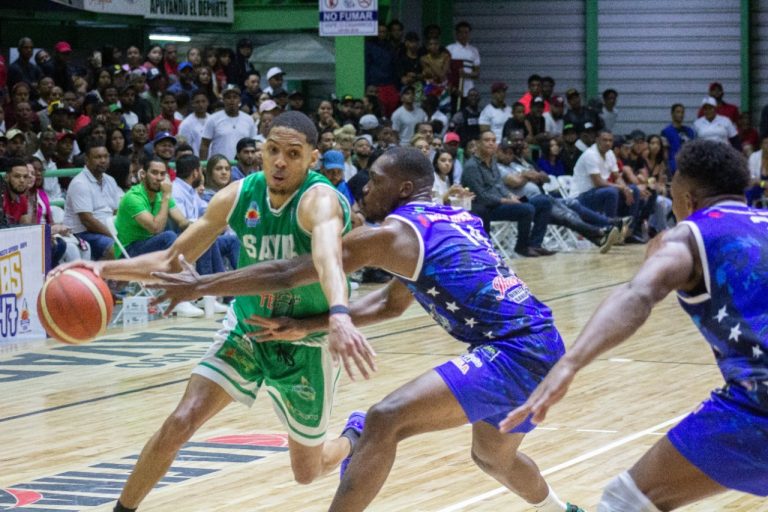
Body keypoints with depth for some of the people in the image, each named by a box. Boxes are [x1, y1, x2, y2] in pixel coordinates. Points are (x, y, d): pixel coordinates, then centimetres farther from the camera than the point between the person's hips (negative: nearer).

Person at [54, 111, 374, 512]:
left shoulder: (319, 200, -30)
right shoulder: (238, 196, -14)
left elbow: (328, 257, -53)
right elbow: (173, 260, -5)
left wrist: (339, 317, -73)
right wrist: (105, 269, -21)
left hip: (307, 344, -3)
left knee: (307, 472, 13)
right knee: (179, 423, -17)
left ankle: (355, 441, 48)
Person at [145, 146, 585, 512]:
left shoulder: (393, 233, -6)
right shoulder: (455, 220, 19)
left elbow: (285, 274, -3)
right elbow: (392, 302, 26)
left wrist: (198, 286, 5)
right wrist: (308, 326, 21)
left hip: (514, 354, -9)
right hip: (539, 345, 10)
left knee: (384, 422, -16)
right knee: (493, 456, 35)